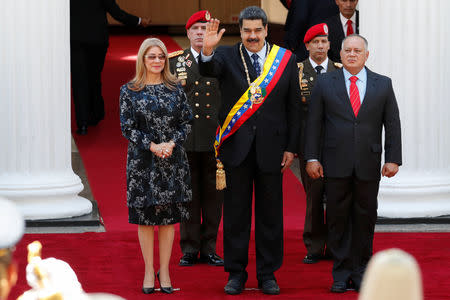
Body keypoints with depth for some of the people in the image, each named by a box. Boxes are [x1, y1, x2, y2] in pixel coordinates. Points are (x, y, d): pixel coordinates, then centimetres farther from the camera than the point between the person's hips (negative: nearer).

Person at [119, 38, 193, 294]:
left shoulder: (175, 89, 6)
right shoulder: (129, 91, 1)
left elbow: (186, 123, 5)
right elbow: (127, 127, -3)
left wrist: (172, 143, -13)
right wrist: (153, 146, -15)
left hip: (173, 161, 1)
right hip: (142, 162, -1)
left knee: (169, 216, 3)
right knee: (145, 216, 2)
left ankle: (164, 271, 12)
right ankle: (149, 271, 11)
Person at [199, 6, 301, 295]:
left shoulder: (285, 59, 3)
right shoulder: (227, 56, 1)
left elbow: (294, 106, 6)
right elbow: (209, 70, -21)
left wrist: (291, 147, 2)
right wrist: (207, 51, -43)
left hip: (271, 146, 1)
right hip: (237, 147, -1)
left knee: (270, 212, 7)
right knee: (236, 211, 5)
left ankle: (268, 273, 17)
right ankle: (236, 273, 14)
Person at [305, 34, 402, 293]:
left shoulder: (383, 84, 7)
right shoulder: (325, 83, 6)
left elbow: (393, 124, 6)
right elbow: (314, 123, 5)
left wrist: (393, 159, -2)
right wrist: (312, 157, -1)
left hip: (368, 165, 0)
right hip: (336, 164, 0)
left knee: (365, 218, 4)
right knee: (338, 218, 1)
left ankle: (361, 271, 15)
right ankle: (342, 273, 8)